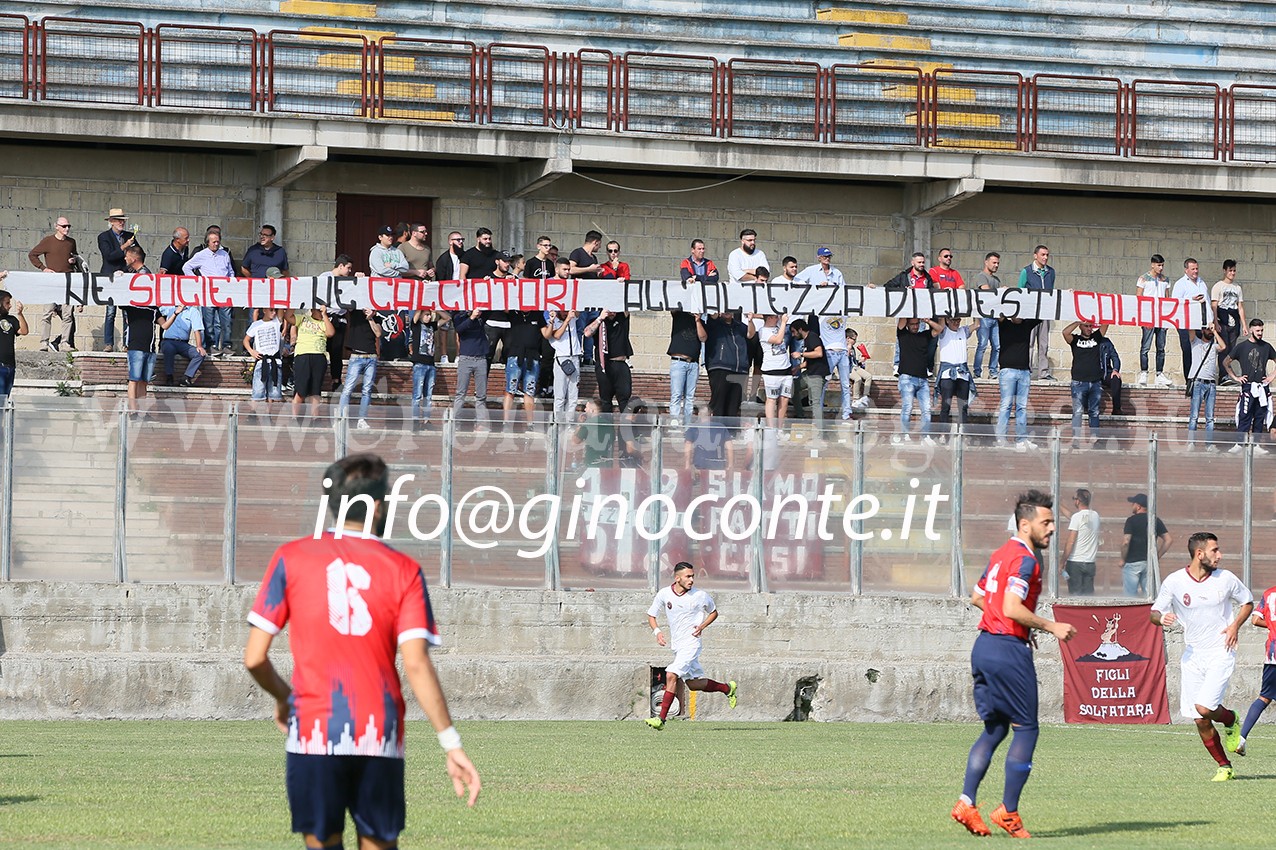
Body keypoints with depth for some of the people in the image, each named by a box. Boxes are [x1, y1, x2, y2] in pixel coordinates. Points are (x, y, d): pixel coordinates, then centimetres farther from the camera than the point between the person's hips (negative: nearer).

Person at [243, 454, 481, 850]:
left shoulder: (290, 558, 2)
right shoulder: (404, 570, 2)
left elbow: (255, 658, 1)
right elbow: (416, 665, -8)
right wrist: (451, 743, -7)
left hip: (314, 733, -1)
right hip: (381, 741, 1)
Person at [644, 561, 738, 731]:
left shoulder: (700, 596, -8)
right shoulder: (664, 594, -2)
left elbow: (714, 613, 9)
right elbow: (651, 615, 9)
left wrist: (702, 626, -8)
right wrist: (657, 631, -10)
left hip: (690, 644, -5)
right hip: (676, 645, 5)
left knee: (671, 676, -20)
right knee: (693, 684, 12)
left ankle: (661, 719, -17)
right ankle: (727, 688, 37)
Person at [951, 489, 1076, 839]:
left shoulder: (1002, 553, 15)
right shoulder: (1025, 559, -14)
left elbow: (977, 597, 24)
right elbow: (1012, 608, -24)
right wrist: (1050, 626, -14)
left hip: (984, 647, 9)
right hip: (1009, 650, -9)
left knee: (995, 728, 14)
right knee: (1026, 729, 1)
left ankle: (966, 802, 5)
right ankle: (1008, 811, 0)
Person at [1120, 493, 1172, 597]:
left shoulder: (1132, 520, -8)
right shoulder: (1156, 520, 8)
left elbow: (1126, 542, -17)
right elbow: (1169, 539, 7)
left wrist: (1122, 560, -3)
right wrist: (1157, 556, 11)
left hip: (1133, 562, -5)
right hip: (1150, 563, 5)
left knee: (1130, 596, -2)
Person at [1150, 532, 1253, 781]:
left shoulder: (1226, 579, -3)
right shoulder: (1174, 582, -4)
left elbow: (1248, 601, 13)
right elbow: (1154, 612, 5)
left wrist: (1235, 625, -4)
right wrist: (1161, 618, -19)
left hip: (1220, 654, -2)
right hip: (1192, 655, 2)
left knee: (1204, 707, -20)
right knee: (1200, 722, 0)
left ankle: (1231, 720, 13)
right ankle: (1224, 767, 16)